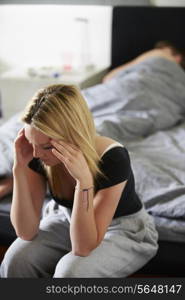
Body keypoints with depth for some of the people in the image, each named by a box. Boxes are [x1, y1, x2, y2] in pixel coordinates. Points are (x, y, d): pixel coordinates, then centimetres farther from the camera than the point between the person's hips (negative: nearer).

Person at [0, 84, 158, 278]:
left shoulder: (113, 158, -33)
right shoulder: (37, 153, -20)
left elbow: (83, 248, -34)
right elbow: (27, 232, -20)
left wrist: (84, 179, -45)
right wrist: (19, 167, -31)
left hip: (124, 231, -4)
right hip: (67, 220, 4)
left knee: (71, 270, -32)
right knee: (17, 259, -22)